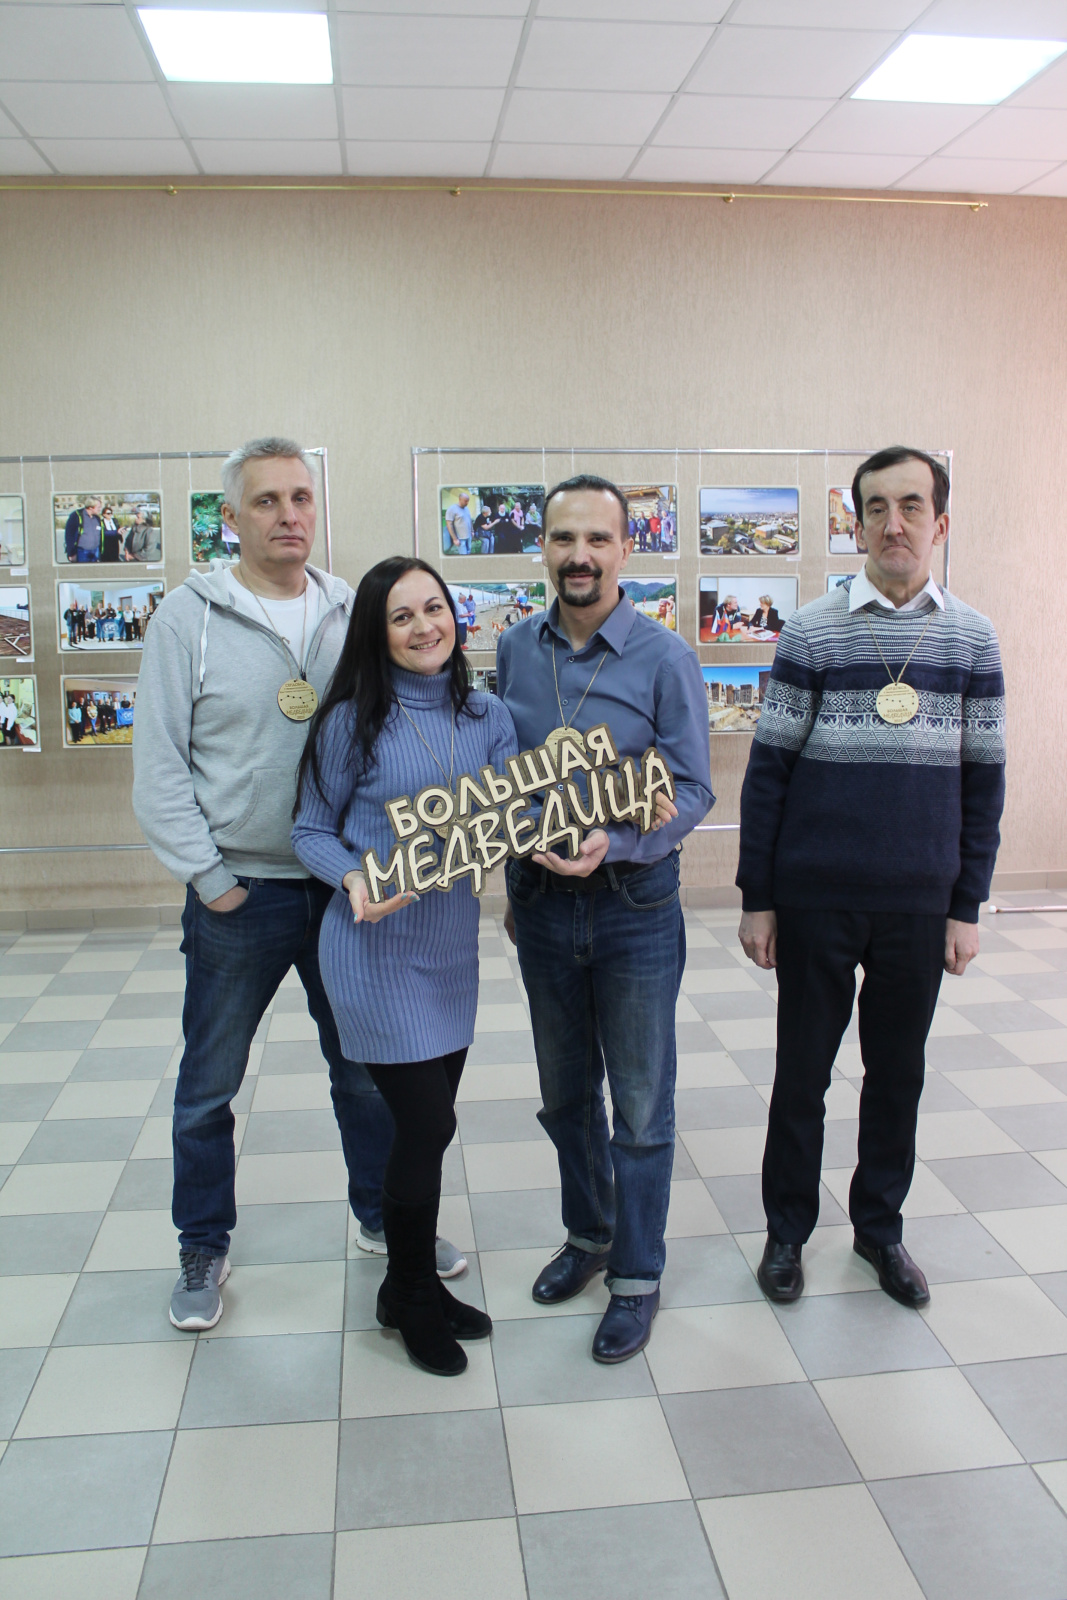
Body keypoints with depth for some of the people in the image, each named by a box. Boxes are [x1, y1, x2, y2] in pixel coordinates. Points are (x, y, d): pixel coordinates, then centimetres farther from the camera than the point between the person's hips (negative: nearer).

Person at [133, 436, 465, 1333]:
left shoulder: (352, 614, 3)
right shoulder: (189, 617, -6)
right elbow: (159, 764, -6)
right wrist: (208, 876, -10)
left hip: (346, 887, 3)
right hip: (237, 894, -2)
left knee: (368, 1068, 16)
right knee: (209, 1085, 11)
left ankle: (385, 1219, 36)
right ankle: (204, 1249, 32)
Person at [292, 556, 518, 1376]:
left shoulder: (487, 717, 4)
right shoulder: (352, 721, -8)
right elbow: (313, 830, -2)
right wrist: (355, 882, -22)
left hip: (453, 944, 5)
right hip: (375, 947, -5)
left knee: (427, 1120, 14)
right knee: (428, 1123, -2)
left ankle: (410, 1285, 35)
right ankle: (414, 1298, 23)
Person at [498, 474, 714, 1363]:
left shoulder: (665, 658, -11)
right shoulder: (516, 649, 2)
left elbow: (692, 792, -11)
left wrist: (612, 845, -27)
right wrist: (516, 885, 13)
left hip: (635, 908, -4)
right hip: (541, 906, 4)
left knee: (641, 1108, 8)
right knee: (566, 1093, 19)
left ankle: (637, 1276, 26)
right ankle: (588, 1234, 41)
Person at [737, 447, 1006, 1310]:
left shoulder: (973, 639, 2)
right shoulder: (812, 631, -4)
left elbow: (983, 780, 5)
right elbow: (768, 770, -3)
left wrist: (968, 906, 3)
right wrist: (756, 898, -5)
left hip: (920, 905, 2)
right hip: (816, 900, -2)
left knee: (898, 1070, 14)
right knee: (803, 1068, 10)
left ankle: (880, 1225, 34)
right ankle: (788, 1229, 29)